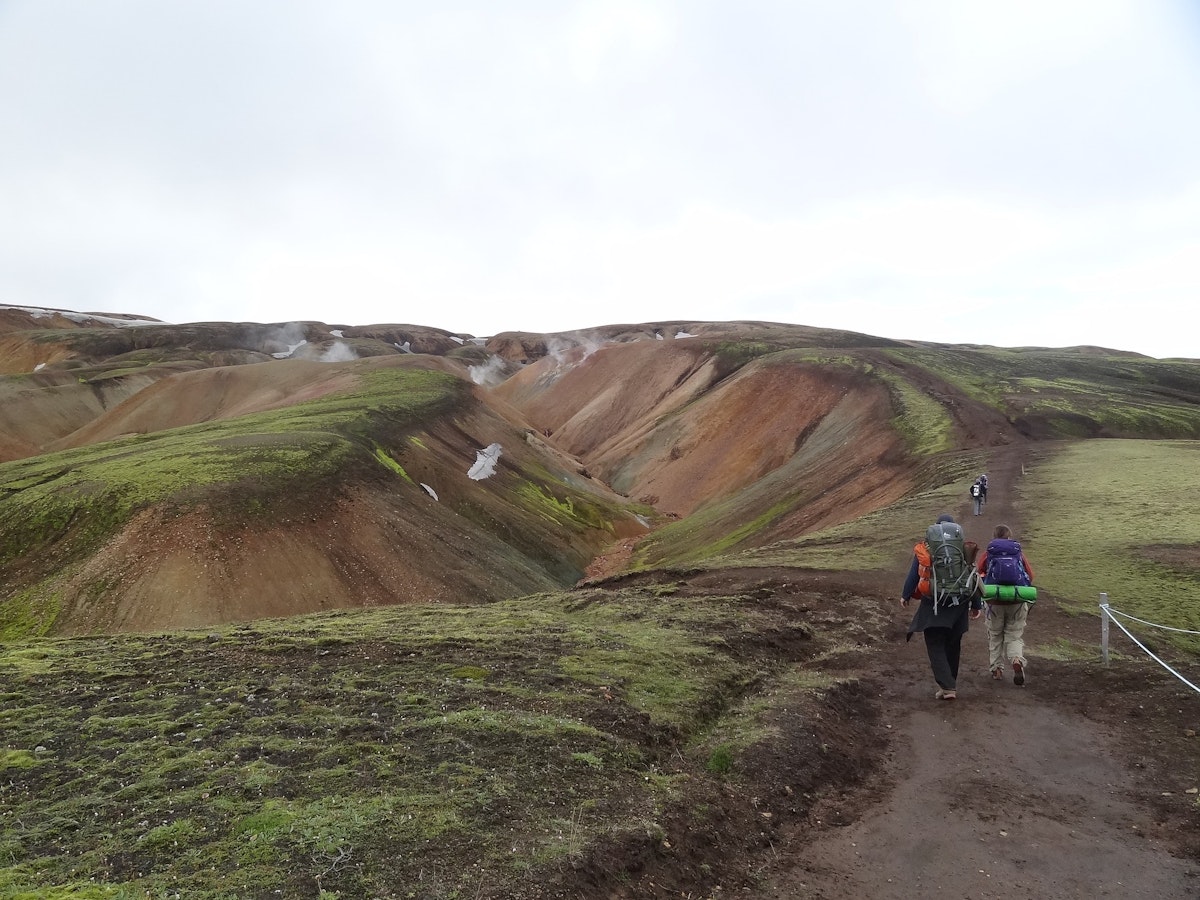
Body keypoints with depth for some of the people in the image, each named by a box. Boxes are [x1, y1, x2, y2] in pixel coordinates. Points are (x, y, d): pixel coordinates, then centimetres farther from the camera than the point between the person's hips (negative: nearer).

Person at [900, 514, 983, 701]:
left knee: (936, 647, 1)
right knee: (953, 647, 17)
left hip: (933, 607, -3)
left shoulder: (924, 550, -2)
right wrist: (977, 605, 13)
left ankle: (947, 687, -11)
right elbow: (973, 578, 6)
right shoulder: (965, 550, 4)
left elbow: (913, 575, 3)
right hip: (958, 607, 3)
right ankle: (950, 684, 27)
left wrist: (906, 595, 17)